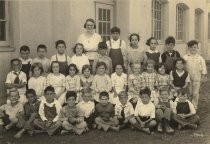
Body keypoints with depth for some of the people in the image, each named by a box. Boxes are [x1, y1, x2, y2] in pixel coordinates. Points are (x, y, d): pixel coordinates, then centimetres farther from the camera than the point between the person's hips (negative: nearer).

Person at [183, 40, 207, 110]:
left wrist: (203, 76, 1)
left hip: (197, 78, 0)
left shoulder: (200, 58, -1)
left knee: (195, 93, 7)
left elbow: (203, 68, 3)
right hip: (188, 78, 0)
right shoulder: (185, 57, 0)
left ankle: (194, 106, 18)